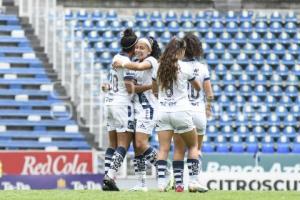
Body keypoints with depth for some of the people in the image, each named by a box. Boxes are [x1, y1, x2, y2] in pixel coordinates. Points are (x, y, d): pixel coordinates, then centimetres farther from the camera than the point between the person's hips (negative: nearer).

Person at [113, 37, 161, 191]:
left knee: (141, 144, -18)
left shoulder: (151, 61, -5)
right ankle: (141, 184, 7)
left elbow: (139, 67, -28)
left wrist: (122, 64, -22)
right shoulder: (136, 63, 19)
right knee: (137, 148, 5)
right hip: (136, 108, 8)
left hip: (148, 108, -8)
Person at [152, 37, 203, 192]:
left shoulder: (159, 67, 5)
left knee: (163, 149, 1)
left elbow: (154, 89, 20)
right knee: (193, 146, 11)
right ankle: (193, 181, 0)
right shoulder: (185, 67, -4)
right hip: (181, 111, -3)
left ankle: (161, 183, -11)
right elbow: (198, 87, 12)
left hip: (163, 111, 3)